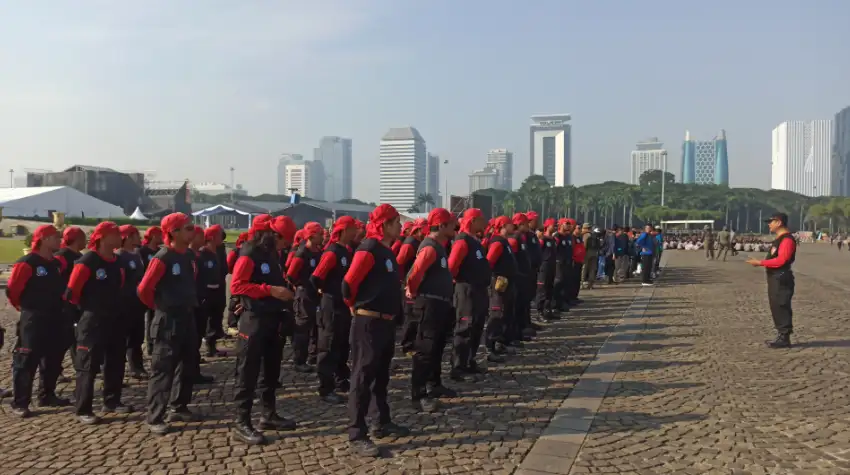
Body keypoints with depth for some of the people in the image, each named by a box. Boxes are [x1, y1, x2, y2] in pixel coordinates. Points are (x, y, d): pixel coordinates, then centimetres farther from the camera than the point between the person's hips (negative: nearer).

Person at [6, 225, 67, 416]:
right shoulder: (27, 263, -14)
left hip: (55, 319, 8)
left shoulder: (57, 263, 11)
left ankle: (47, 395, 26)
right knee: (27, 361, -4)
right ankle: (19, 403, 4)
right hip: (33, 320, -8)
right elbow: (12, 289, -13)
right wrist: (25, 307, -1)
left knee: (53, 359, 14)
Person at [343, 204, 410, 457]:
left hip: (386, 323, 9)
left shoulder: (387, 251, 13)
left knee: (381, 376, 18)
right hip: (368, 325, -9)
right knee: (363, 379, -4)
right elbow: (348, 285, -19)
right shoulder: (368, 250, -16)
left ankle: (381, 423, 32)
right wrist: (358, 308, -3)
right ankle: (357, 435, 2)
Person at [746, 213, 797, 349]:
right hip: (775, 279, 11)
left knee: (781, 307, -6)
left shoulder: (787, 240, -16)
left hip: (781, 280, -11)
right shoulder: (778, 239, 18)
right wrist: (760, 262, 9)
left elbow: (781, 260, -24)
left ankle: (784, 339, -1)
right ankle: (781, 336, 21)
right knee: (776, 307, 14)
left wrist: (760, 262, -22)